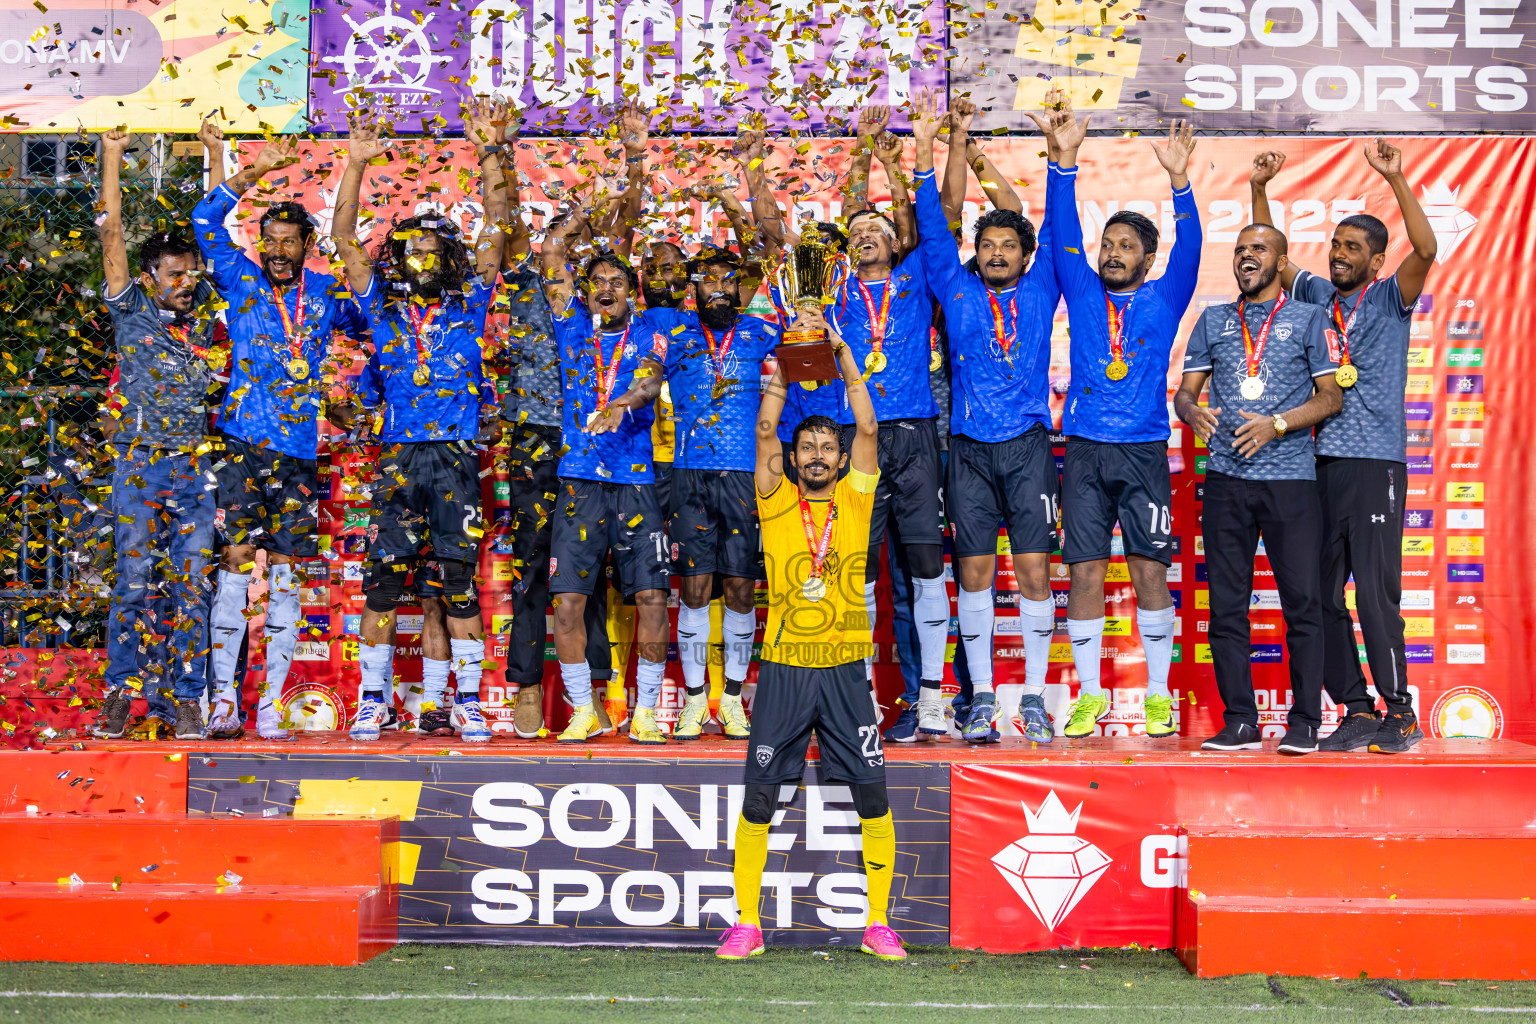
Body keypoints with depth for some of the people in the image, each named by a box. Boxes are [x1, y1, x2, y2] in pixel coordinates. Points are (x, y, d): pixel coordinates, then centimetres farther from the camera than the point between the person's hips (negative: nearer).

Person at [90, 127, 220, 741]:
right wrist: (112, 156, 3)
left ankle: (185, 698, 3)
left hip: (197, 467, 2)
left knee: (192, 585, -1)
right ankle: (120, 695, 3)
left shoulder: (204, 311, 13)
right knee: (135, 581, -2)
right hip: (139, 465, -2)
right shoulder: (131, 311, 8)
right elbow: (112, 236, 4)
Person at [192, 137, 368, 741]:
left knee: (287, 578, 1)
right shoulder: (241, 280, 9)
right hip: (242, 446, -2)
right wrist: (255, 172, 1)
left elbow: (373, 323, 31)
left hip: (298, 451, 2)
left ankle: (271, 707, 5)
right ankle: (225, 698, -2)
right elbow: (205, 221, 3)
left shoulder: (327, 296, 13)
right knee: (234, 566, -7)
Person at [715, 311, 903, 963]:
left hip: (844, 668, 0)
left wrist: (842, 355, -6)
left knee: (872, 796, -1)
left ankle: (878, 925, 10)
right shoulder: (776, 503, 4)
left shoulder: (855, 500, 5)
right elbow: (765, 431, -7)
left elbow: (868, 428, -4)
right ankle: (746, 924, 12)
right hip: (783, 668, 0)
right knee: (758, 798, 1)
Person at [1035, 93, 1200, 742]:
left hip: (1144, 451, -1)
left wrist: (1179, 181, -23)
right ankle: (1089, 694, 8)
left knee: (1150, 570, 0)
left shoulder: (1163, 299, 8)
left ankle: (1158, 694, 9)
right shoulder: (1081, 292, 11)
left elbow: (1189, 248, -7)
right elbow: (1064, 231, -1)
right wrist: (1064, 160, -14)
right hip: (1085, 451, 1)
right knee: (1085, 571, 0)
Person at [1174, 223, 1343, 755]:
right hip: (1226, 478, 3)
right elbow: (1185, 391, 14)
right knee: (1226, 605, 1)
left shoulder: (1307, 318, 9)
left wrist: (1277, 424, -12)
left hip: (1291, 477, -3)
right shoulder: (1213, 320, 17)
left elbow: (1331, 395, 3)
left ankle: (1304, 721, 3)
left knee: (1302, 602, -4)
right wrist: (1194, 412, -10)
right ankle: (1240, 721, 8)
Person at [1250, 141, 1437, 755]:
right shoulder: (1317, 297, 16)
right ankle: (1358, 711, 12)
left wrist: (1395, 179, -18)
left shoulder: (1389, 300, 3)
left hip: (1374, 463, -5)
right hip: (1318, 463, 5)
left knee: (1375, 591, -10)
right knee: (1320, 595, 4)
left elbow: (1425, 250, -13)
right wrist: (1258, 190, 9)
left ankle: (1400, 711, 0)